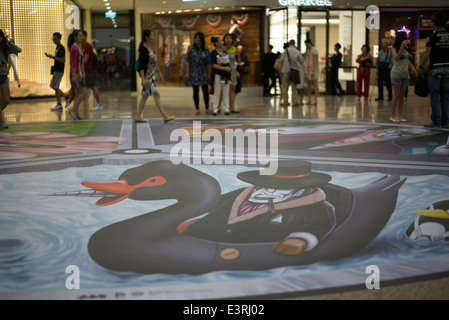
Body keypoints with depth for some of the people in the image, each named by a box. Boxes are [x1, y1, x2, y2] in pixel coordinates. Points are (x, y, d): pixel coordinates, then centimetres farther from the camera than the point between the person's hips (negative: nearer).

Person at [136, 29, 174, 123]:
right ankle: (165, 116, -6)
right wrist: (143, 79, -24)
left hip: (151, 75, 10)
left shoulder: (150, 47, 12)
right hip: (146, 75, -10)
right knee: (156, 95, -8)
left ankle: (139, 117, 16)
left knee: (145, 96, 11)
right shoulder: (143, 49, -17)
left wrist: (158, 72, 25)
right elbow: (141, 65, -21)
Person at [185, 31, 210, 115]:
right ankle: (197, 109, 9)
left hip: (203, 72, 0)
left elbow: (208, 62, 1)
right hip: (194, 72, 0)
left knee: (205, 90, 0)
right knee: (196, 91, 2)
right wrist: (187, 72, -7)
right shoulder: (191, 48, -1)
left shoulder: (206, 49, 0)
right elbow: (187, 60, -1)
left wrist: (209, 73, -2)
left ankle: (207, 108, 9)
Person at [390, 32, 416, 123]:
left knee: (402, 96, 5)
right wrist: (402, 46, -27)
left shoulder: (406, 49, 10)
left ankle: (399, 115, 8)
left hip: (405, 73, 5)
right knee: (396, 96, -6)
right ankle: (392, 115, 0)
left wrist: (412, 67, 6)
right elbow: (396, 58, -21)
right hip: (396, 73, -5)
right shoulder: (394, 49, -5)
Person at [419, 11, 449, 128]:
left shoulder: (432, 37, -11)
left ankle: (436, 121, -1)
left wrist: (421, 65, 4)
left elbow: (426, 56, -11)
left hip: (435, 69, -5)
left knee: (435, 97, 0)